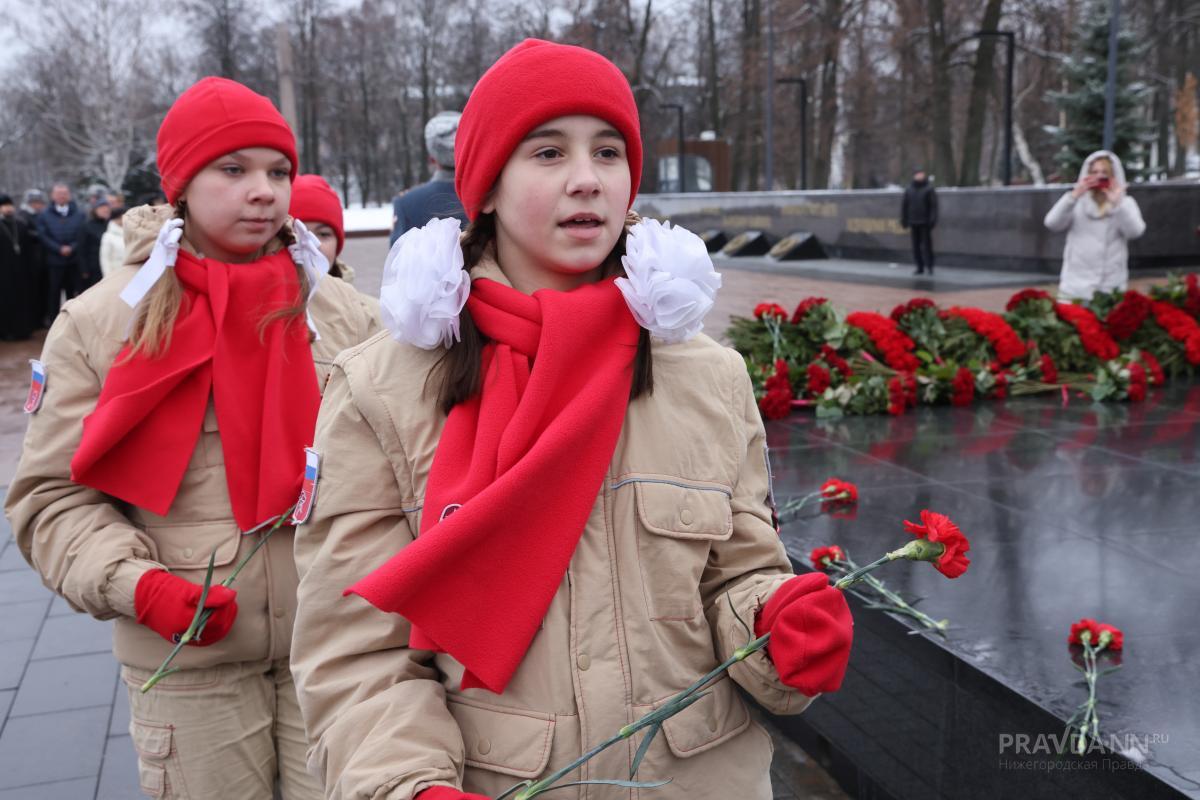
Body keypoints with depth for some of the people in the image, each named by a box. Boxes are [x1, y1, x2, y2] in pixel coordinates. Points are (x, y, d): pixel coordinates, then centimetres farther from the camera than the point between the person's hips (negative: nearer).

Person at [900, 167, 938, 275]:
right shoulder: (909, 190, 8)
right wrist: (905, 221, 7)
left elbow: (934, 206, -6)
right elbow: (904, 206, 11)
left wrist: (932, 221, -13)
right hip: (913, 223, 4)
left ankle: (929, 266, 4)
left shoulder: (929, 189, -3)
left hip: (925, 223, -4)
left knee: (926, 245, -3)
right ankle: (919, 267, 12)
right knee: (916, 246, 6)